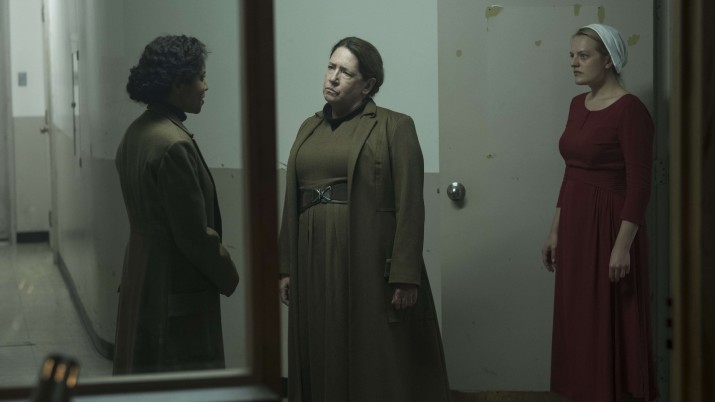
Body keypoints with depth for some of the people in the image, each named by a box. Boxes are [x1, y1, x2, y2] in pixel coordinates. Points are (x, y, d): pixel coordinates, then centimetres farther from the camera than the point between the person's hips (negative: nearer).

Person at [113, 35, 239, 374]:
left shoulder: (136, 133, 7)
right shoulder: (174, 145, -21)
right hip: (178, 292, -9)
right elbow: (196, 236, -20)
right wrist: (230, 278, -3)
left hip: (142, 280, 9)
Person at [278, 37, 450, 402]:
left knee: (379, 364, 1)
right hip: (316, 265, 5)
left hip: (372, 265, -5)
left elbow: (409, 206, -10)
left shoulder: (394, 127, -4)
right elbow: (292, 203, 14)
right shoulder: (309, 128, 13)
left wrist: (405, 276, -16)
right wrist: (287, 267, 9)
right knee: (324, 361, 10)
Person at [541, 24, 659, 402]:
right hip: (574, 225, 8)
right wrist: (555, 231, 15)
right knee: (577, 322, 13)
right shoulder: (578, 105, 10)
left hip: (608, 226, -8)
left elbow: (639, 184, -18)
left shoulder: (630, 110, -15)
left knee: (609, 325, 0)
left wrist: (623, 245, -21)